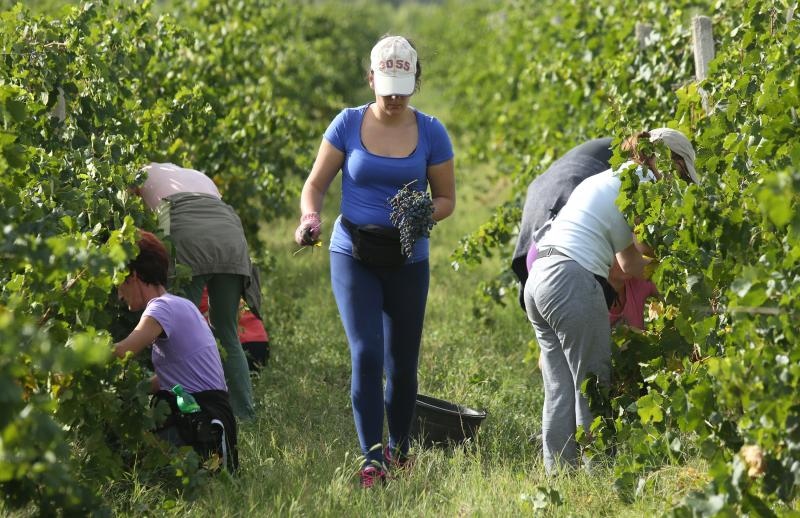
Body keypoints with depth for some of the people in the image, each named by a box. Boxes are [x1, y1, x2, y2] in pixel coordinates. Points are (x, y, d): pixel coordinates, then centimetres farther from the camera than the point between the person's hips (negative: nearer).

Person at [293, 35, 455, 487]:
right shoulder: (348, 124, -4)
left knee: (402, 365, 9)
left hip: (407, 261, 1)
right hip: (354, 256, -1)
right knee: (367, 355, -15)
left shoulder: (431, 132, -3)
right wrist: (310, 218, -19)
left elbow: (446, 199, 4)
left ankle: (399, 450, 30)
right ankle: (372, 460, -12)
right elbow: (316, 183, 2)